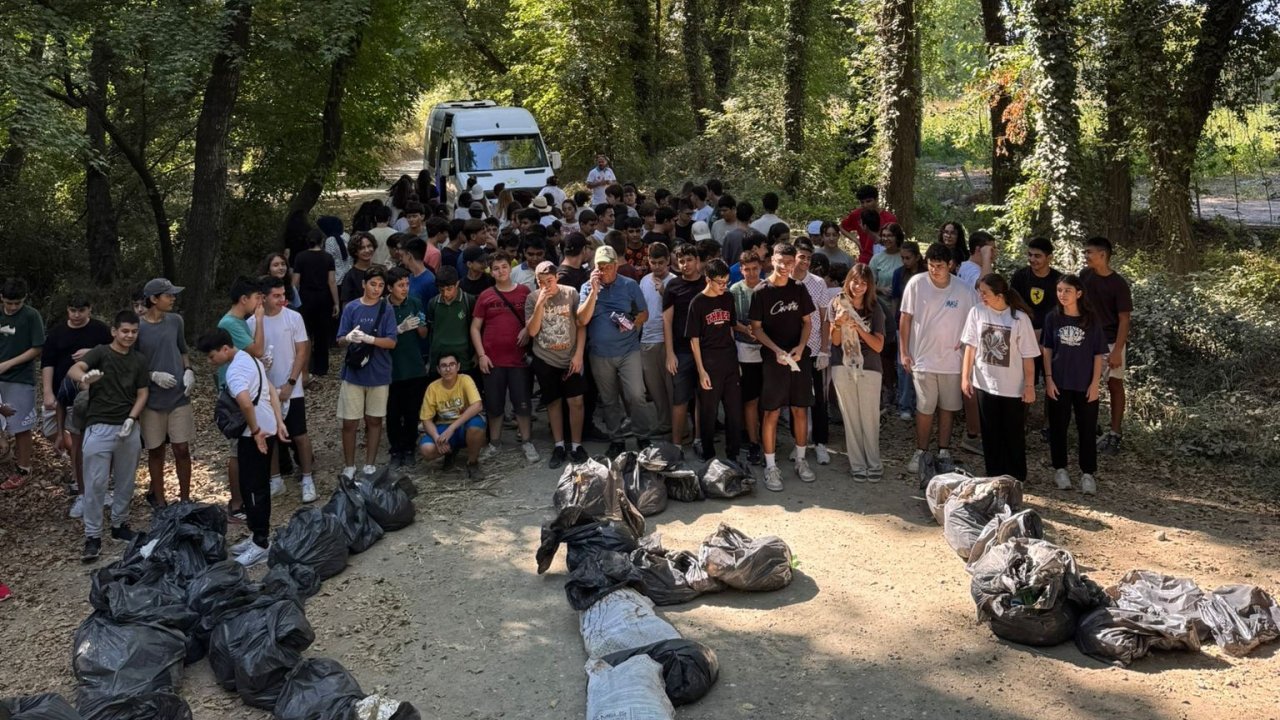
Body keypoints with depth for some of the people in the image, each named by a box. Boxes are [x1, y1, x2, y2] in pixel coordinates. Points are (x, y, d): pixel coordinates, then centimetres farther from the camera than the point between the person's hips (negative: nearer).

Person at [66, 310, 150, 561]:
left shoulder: (139, 360, 7)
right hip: (100, 427, -4)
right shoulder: (100, 353, -6)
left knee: (126, 482, 13)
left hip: (128, 428, 4)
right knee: (95, 484, -3)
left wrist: (131, 419, -7)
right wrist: (85, 377, -46)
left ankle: (119, 524, 29)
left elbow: (142, 394, 9)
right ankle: (93, 536, 4)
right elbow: (72, 370, -23)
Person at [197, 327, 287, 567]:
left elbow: (246, 403, -35)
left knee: (252, 488, -3)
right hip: (268, 430, 10)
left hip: (255, 434, -10)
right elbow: (272, 392, 16)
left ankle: (261, 544, 3)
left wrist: (255, 432, -23)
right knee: (259, 486, 16)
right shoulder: (250, 359, 13)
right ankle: (258, 536, 25)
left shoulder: (234, 370, -19)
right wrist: (279, 423, 13)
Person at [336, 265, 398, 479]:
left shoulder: (386, 310, -2)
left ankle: (370, 465, 22)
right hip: (353, 373, 0)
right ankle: (349, 467, 17)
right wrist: (349, 338, -26)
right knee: (349, 422, 3)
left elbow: (391, 342, -10)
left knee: (374, 420, 10)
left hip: (378, 374, 0)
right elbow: (340, 340, -3)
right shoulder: (351, 308, -2)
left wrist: (369, 339, -26)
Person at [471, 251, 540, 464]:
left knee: (522, 402, 3)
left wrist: (528, 330, -10)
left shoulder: (524, 292, 2)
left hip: (518, 358, 0)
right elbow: (475, 328, 4)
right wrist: (481, 355, -4)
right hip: (492, 359, 0)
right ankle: (494, 442, 21)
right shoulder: (485, 296, 2)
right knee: (494, 403, 8)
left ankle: (527, 442, 15)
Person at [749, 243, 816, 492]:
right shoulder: (761, 292, -5)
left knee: (800, 410, 9)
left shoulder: (799, 289, 5)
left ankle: (800, 459, 23)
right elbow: (756, 328, -4)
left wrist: (800, 346, -9)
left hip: (800, 358, 3)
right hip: (773, 359, -3)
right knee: (771, 413, -1)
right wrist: (777, 350, -16)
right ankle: (770, 466, 6)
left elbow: (806, 322, 8)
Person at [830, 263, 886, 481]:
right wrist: (838, 324, -21)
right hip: (843, 368, 1)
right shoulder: (837, 304, 0)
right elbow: (835, 341, -1)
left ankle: (874, 463, 13)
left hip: (869, 369, 0)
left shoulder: (874, 309, -1)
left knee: (870, 419, 1)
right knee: (851, 418, 4)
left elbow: (878, 346, -6)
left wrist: (859, 328, -19)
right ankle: (857, 464, 13)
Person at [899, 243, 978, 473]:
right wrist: (903, 351, -4)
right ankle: (920, 452, 18)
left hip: (952, 360, 1)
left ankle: (944, 452, 26)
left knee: (947, 408, 13)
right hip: (923, 358, -1)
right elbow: (906, 318, -3)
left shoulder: (964, 291, -7)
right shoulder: (916, 283, -9)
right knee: (924, 409, 4)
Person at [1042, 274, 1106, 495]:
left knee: (1087, 429, 4)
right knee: (1058, 427, 9)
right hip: (1058, 383, 1)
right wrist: (1048, 379, -4)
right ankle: (1060, 469, 22)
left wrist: (1095, 383, -6)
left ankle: (1087, 473, 14)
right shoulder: (1052, 318, -2)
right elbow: (1046, 350, 2)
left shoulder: (1091, 320, -5)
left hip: (1085, 385, -1)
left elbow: (1098, 354, -2)